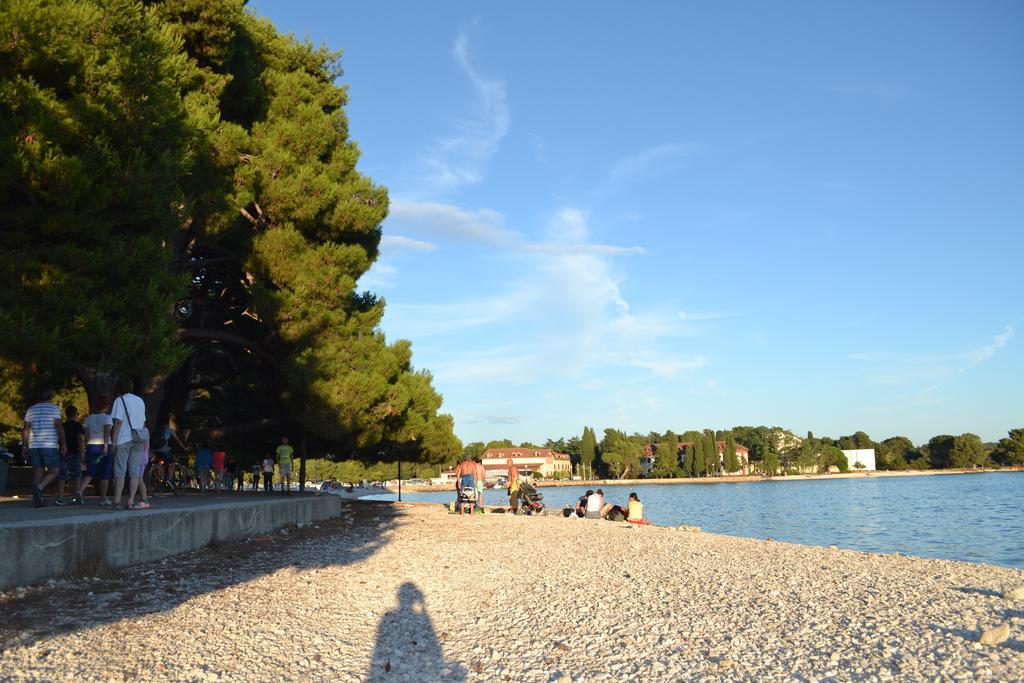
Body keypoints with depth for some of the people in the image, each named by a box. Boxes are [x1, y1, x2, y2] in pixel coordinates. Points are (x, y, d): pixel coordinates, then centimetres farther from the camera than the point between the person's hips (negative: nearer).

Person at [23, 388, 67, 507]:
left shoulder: (31, 409, 15)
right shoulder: (54, 408, -2)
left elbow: (25, 429, 13)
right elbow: (58, 426, -10)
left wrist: (24, 446, 17)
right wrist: (64, 444, -8)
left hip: (34, 445, 5)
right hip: (49, 445, -5)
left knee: (38, 471, 7)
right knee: (54, 471, 1)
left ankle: (38, 499, 4)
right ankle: (38, 488, -22)